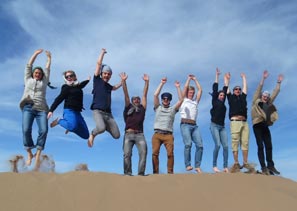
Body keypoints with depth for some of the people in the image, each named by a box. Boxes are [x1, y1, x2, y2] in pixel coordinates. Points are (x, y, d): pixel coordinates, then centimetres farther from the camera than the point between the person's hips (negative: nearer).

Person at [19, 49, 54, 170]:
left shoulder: (44, 82, 25)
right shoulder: (28, 79, 25)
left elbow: (47, 69, 28)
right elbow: (29, 66, 27)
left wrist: (49, 57, 37)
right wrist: (35, 54, 31)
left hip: (41, 109, 0)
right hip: (28, 107, 0)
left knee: (43, 130, -19)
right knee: (26, 130, -19)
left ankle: (38, 155, -12)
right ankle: (29, 153, -5)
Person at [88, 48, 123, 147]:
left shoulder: (108, 86, 20)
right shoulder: (97, 80, 6)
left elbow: (115, 87, 47)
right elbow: (99, 63, 4)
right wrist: (103, 52, 14)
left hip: (108, 113, 6)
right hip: (98, 111, -6)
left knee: (116, 135, 0)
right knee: (101, 128, -35)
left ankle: (105, 125, 29)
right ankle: (92, 134, 1)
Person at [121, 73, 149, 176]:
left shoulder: (142, 108, 19)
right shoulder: (128, 107, 17)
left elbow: (145, 95, 16)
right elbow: (126, 94, 11)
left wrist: (146, 82, 13)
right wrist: (123, 81, 4)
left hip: (139, 134, 1)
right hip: (128, 134, -1)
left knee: (143, 152, -16)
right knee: (127, 154, -13)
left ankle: (141, 173, -17)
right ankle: (127, 173, -10)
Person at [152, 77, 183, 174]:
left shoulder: (173, 109, 19)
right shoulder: (158, 107, 18)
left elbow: (181, 100, 8)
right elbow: (155, 95, 7)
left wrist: (178, 87, 7)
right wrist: (162, 83, 8)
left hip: (168, 135, 0)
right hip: (157, 134, 0)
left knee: (170, 153, -14)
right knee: (155, 153, -10)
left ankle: (170, 172, -8)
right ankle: (155, 172, -6)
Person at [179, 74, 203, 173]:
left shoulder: (195, 101, 25)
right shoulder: (183, 100, 14)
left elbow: (200, 90, 22)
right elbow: (185, 87, 7)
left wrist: (195, 79, 28)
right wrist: (189, 78, 20)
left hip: (194, 125, 5)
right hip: (185, 124, -5)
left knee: (200, 145, -9)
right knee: (188, 144, -21)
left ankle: (197, 166, -4)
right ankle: (188, 165, -17)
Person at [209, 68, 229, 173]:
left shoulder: (223, 102, 16)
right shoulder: (214, 101, 4)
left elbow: (225, 89, 20)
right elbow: (215, 88, 3)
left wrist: (225, 78, 26)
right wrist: (217, 76, 7)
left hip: (222, 127, 5)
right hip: (214, 126, -5)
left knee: (225, 146, -5)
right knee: (217, 145, -16)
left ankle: (225, 167, -3)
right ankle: (214, 166, -7)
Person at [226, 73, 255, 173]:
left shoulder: (243, 97, 24)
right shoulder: (231, 97, 16)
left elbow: (245, 87, 32)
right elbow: (227, 88, 22)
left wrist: (243, 78, 44)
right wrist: (227, 79, 35)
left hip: (244, 123, 4)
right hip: (235, 122, -3)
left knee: (245, 143, -1)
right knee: (235, 143, -6)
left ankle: (245, 163, 2)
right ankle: (236, 163, -6)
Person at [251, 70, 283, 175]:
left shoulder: (269, 104, 18)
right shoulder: (256, 102, 5)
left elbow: (275, 93, 19)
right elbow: (259, 89, 0)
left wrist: (279, 82, 17)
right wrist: (263, 78, -4)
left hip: (265, 126, 5)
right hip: (257, 125, -5)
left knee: (269, 146, 3)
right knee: (260, 146, -5)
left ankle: (270, 166, 9)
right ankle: (263, 167, -5)